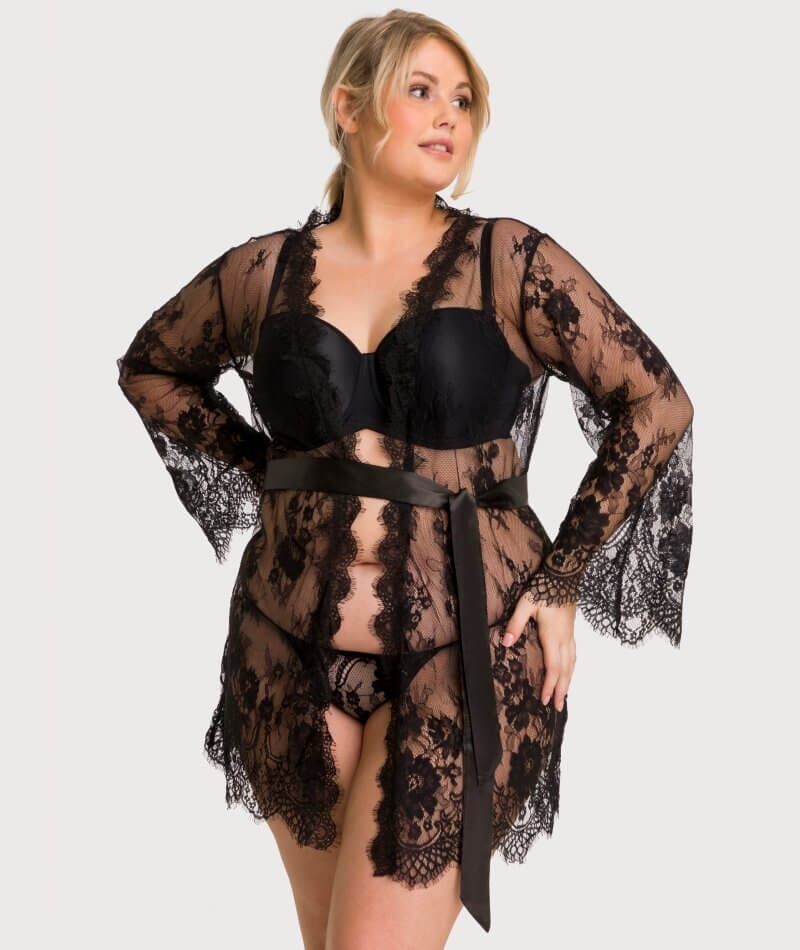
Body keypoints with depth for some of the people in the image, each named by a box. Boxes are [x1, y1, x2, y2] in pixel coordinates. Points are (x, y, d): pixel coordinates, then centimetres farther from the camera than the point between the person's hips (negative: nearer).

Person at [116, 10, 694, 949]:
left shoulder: (506, 261, -4)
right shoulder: (268, 269, 3)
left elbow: (657, 403, -3)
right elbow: (149, 366, 20)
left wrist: (562, 583, -4)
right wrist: (261, 467, 8)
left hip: (461, 650, -3)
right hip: (294, 648, 3)